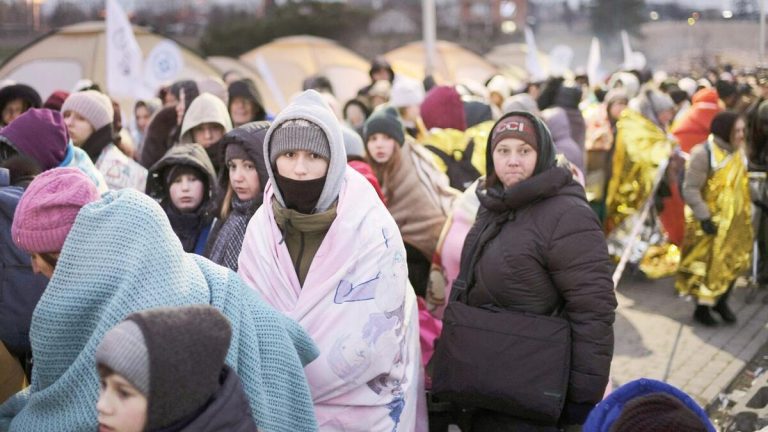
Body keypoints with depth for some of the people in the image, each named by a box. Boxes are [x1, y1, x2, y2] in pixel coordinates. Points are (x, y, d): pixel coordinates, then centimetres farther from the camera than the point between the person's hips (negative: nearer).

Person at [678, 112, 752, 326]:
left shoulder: (738, 152, 6)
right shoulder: (704, 153, -18)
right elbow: (690, 189, -20)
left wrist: (747, 213, 15)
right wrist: (704, 217, -23)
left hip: (734, 220, 7)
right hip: (710, 221, -7)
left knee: (734, 261, 13)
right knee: (708, 265, 2)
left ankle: (721, 301, 32)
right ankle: (702, 308, 18)